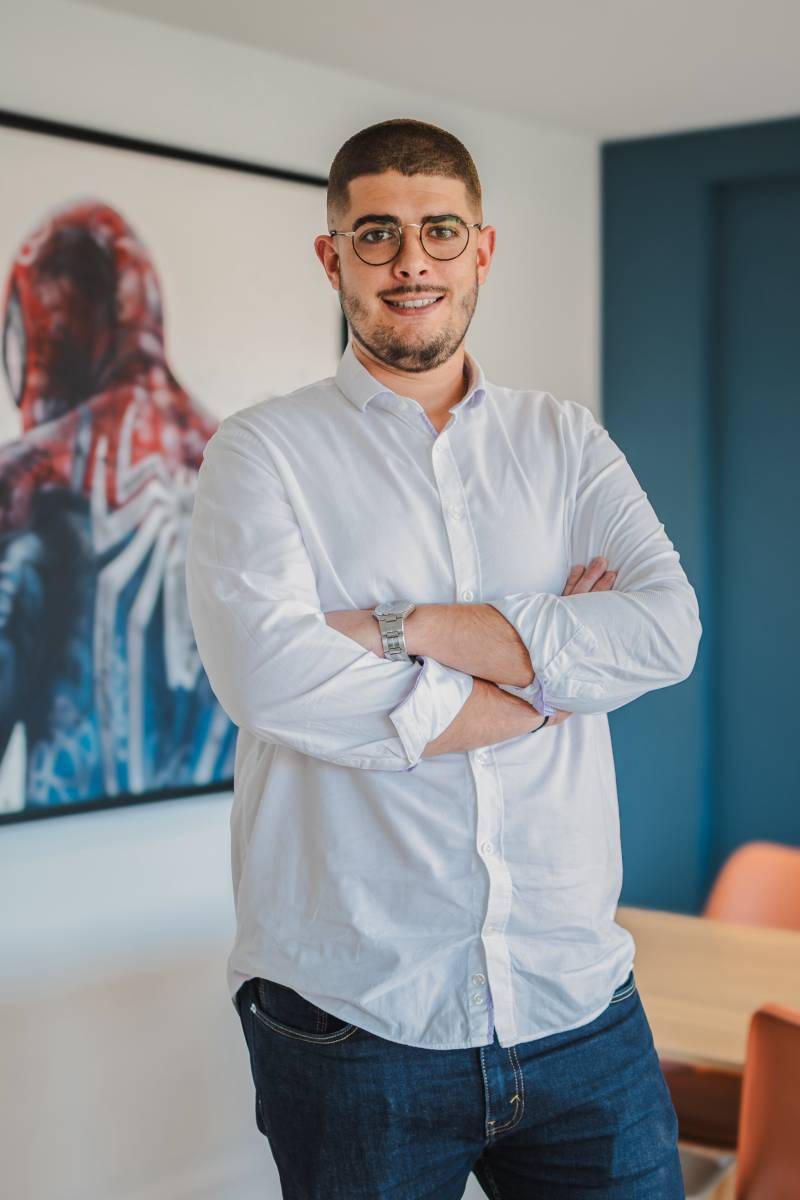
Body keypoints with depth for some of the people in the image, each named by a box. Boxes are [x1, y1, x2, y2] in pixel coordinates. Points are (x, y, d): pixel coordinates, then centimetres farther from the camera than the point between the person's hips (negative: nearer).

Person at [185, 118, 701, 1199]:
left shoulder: (565, 440, 9)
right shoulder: (265, 452, -1)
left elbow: (670, 627, -7)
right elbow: (269, 676, -19)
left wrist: (408, 629, -16)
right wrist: (548, 665, -11)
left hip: (580, 1000, 3)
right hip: (353, 1017, -2)